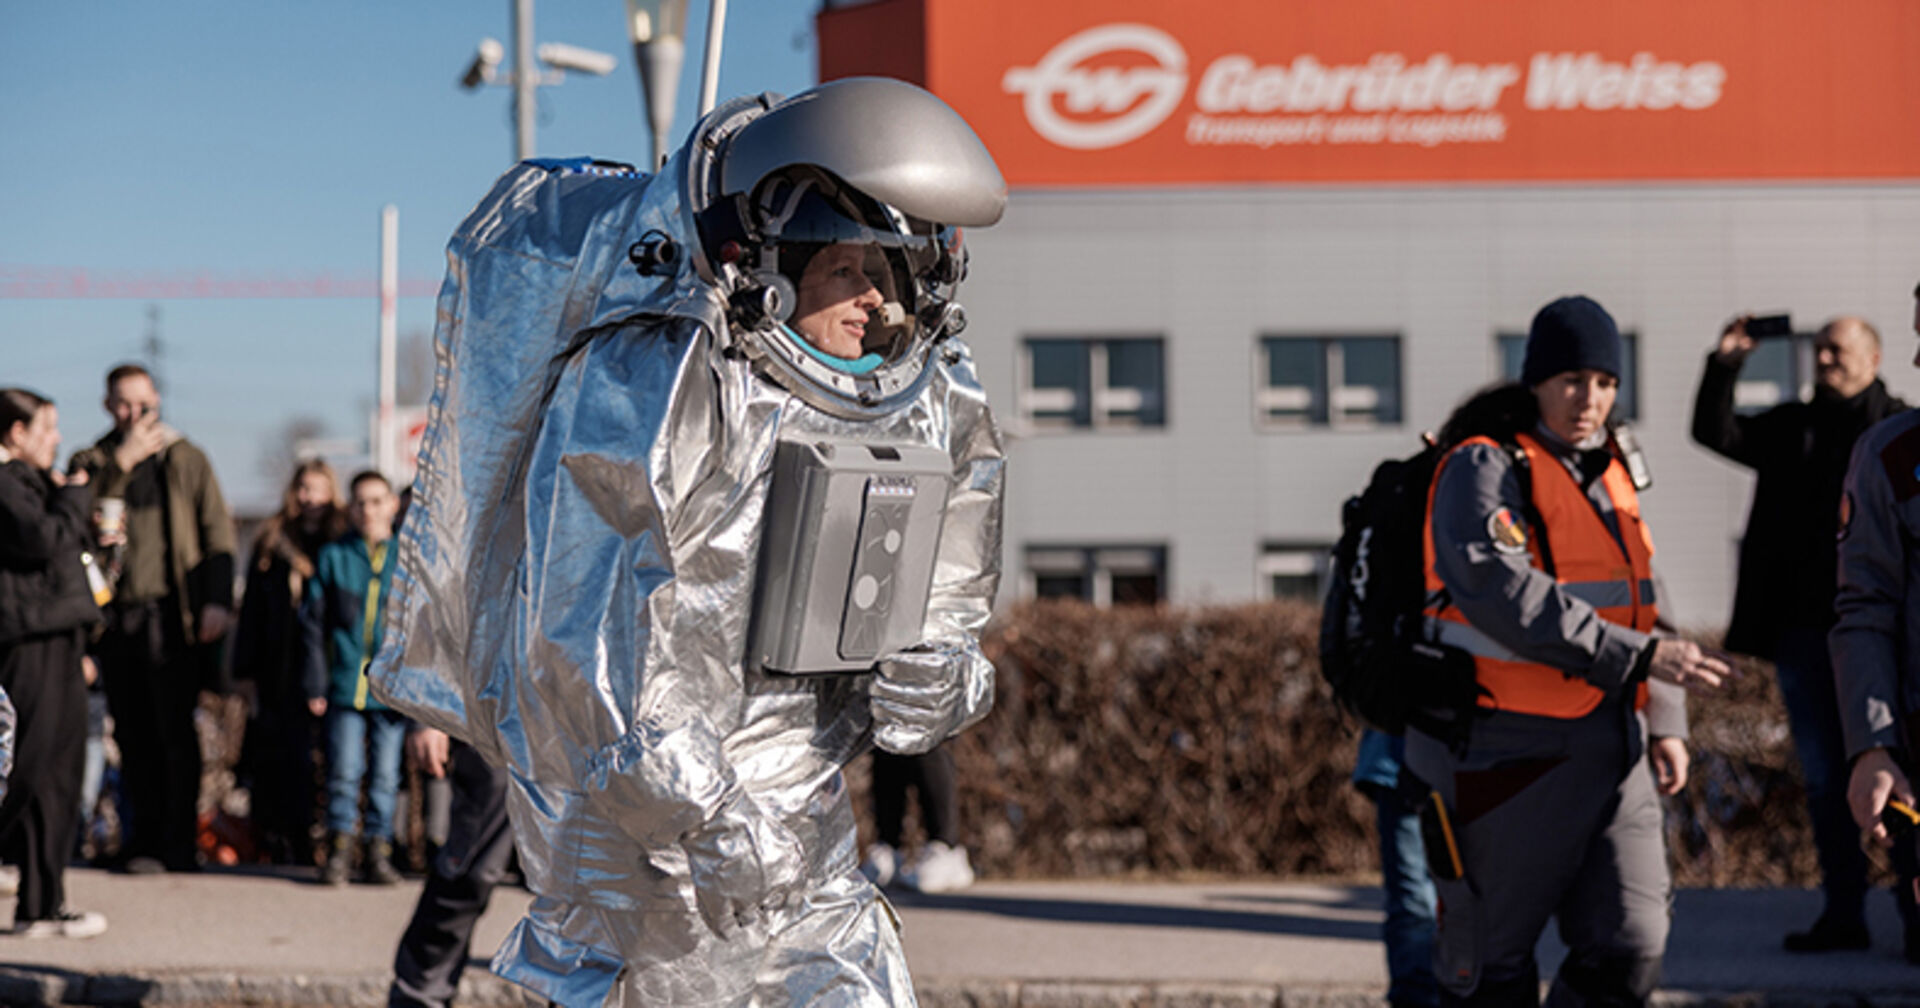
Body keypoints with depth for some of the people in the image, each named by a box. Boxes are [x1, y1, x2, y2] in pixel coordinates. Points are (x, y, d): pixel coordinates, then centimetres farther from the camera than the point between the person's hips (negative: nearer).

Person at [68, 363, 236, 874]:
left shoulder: (187, 459, 9)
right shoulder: (91, 462, 13)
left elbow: (218, 531, 4)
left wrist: (217, 600, -7)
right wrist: (121, 462, -12)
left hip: (173, 616, -2)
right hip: (117, 616, 2)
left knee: (176, 732, -7)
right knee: (133, 735, 4)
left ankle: (179, 846, -3)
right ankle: (144, 841, 12)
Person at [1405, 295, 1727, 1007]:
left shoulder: (1609, 474, 16)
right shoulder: (1484, 469, -9)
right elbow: (1502, 594, -25)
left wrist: (1663, 721, 14)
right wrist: (1638, 656, -29)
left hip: (1609, 753, 7)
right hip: (1507, 754, -7)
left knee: (1632, 949, -3)